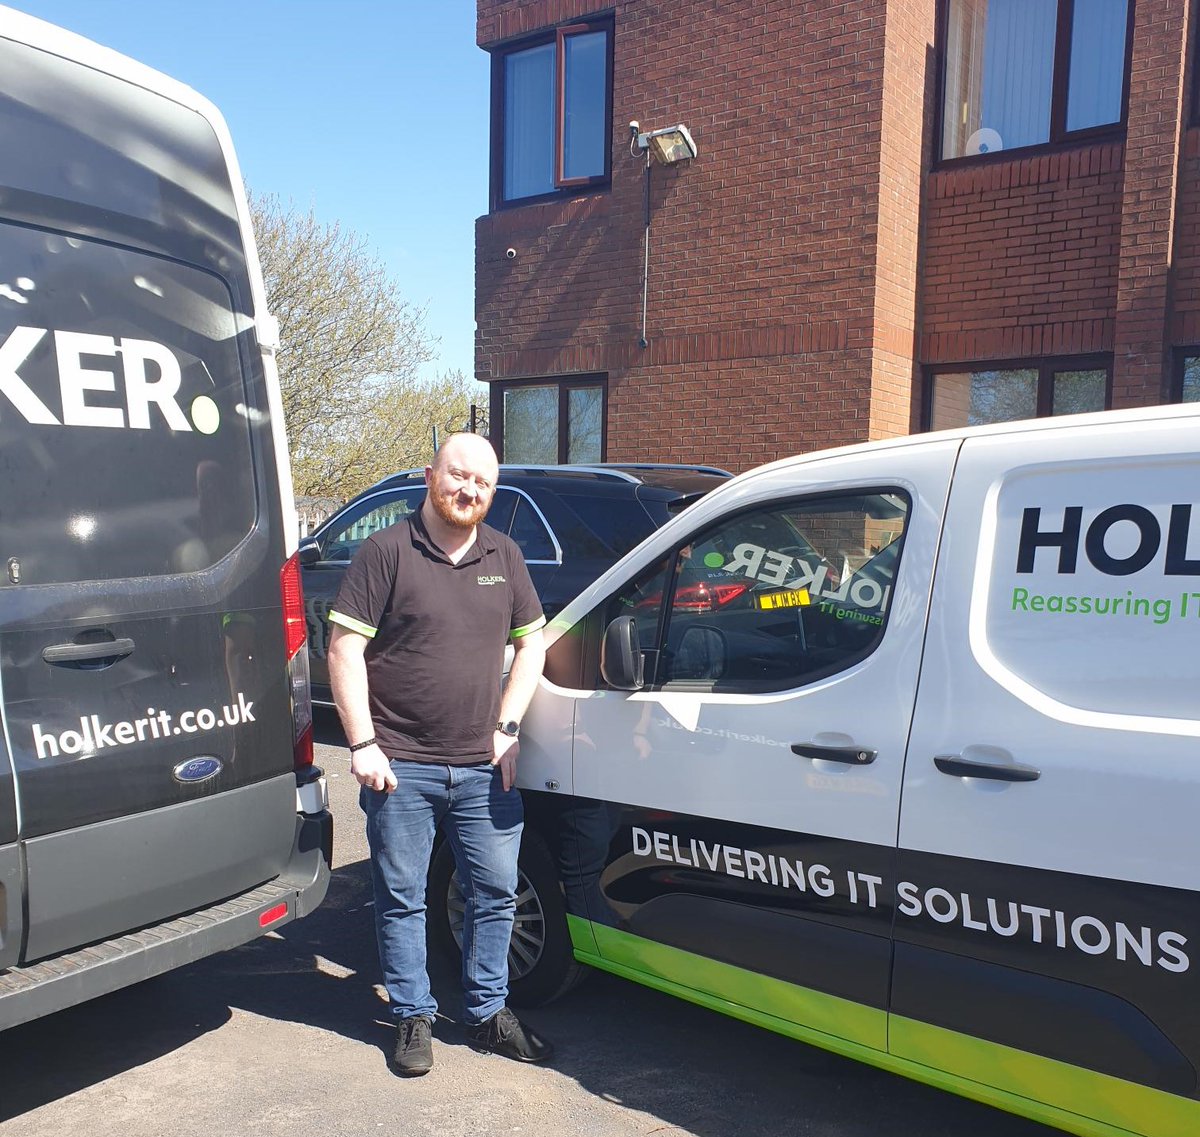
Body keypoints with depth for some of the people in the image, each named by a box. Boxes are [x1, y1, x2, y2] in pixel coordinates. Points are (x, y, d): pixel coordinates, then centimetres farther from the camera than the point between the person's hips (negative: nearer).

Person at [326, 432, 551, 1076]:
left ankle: (488, 1014, 28)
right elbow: (345, 649, -7)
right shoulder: (387, 551, -5)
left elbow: (532, 642, 16)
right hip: (401, 768, -4)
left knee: (495, 893, 11)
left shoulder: (503, 557, 9)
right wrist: (363, 744, -12)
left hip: (483, 769, 4)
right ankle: (413, 1018, 25)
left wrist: (507, 726, 5)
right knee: (402, 900, 8)